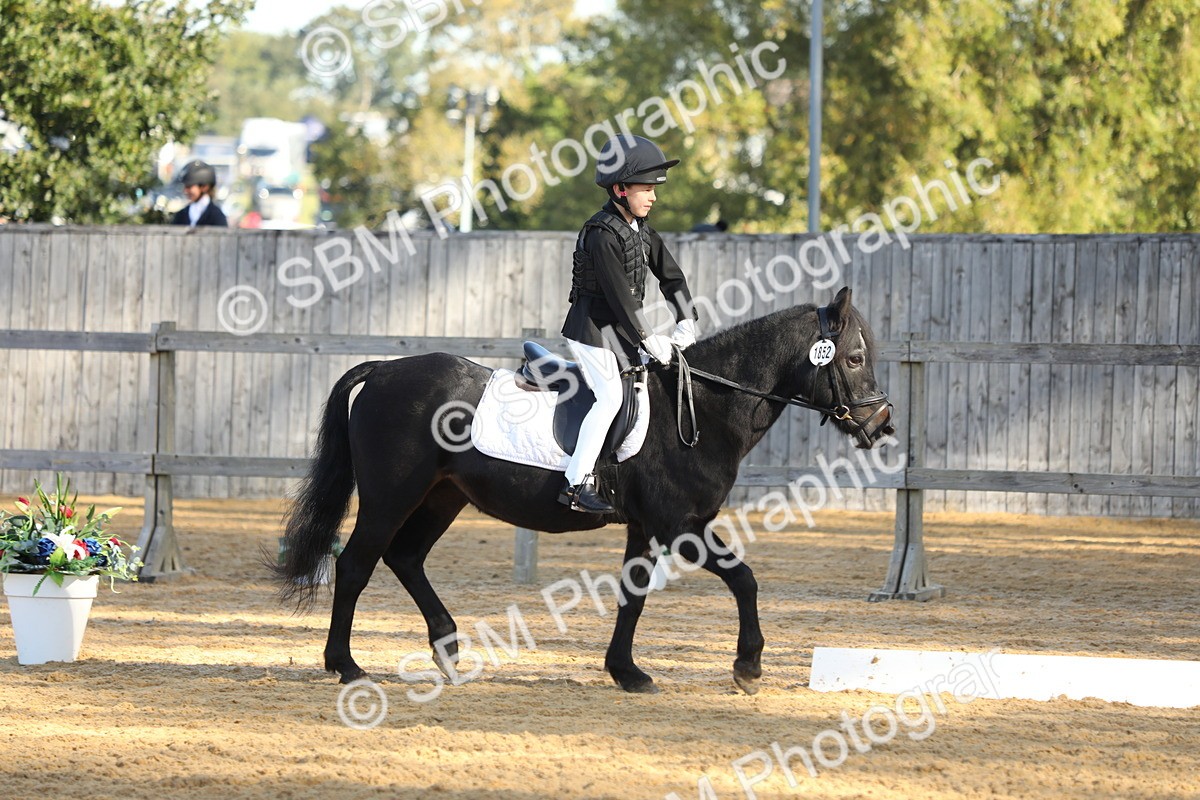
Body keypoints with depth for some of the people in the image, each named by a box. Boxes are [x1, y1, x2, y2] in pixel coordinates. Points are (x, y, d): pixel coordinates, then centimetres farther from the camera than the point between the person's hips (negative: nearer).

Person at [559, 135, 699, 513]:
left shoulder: (642, 230, 9)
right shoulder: (602, 234, -20)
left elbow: (671, 276, 12)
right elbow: (619, 293, -22)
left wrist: (686, 323, 0)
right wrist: (649, 339, -19)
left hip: (620, 332, 10)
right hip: (592, 329, -10)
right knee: (610, 396, -17)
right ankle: (577, 483, -19)